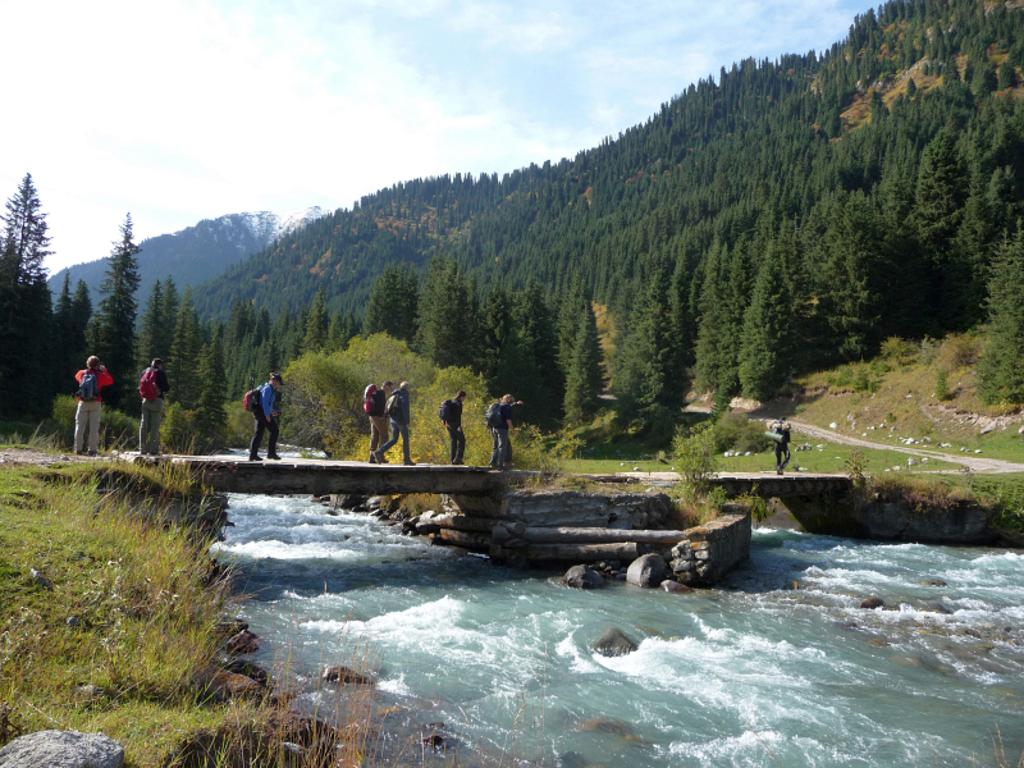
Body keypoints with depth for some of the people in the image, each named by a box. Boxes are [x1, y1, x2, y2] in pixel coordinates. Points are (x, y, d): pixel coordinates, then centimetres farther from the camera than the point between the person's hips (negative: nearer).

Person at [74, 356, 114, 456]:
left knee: (80, 425, 7)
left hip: (82, 403, 2)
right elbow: (111, 381, 11)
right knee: (94, 426, 0)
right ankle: (93, 449, -2)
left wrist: (87, 370, 28)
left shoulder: (82, 373, 4)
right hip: (95, 403, -2)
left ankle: (78, 448, 5)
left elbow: (76, 376, 27)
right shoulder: (100, 375, -4)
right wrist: (105, 371, 19)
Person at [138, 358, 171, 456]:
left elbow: (139, 388, 16)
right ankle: (153, 450, -5)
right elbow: (166, 388, -4)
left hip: (145, 401, 5)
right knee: (155, 426, -4)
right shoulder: (160, 373, -4)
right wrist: (168, 384, 17)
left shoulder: (144, 372, 12)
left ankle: (142, 449, 9)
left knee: (144, 424, 8)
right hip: (157, 401, -5)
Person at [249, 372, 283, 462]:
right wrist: (267, 414, -21)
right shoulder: (268, 388, -12)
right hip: (263, 412, -10)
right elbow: (265, 402, -19)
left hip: (258, 412, 10)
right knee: (274, 431, -5)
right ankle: (271, 453, -4)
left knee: (258, 433, 8)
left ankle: (252, 455, 7)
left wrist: (272, 411, 23)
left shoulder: (269, 388, 19)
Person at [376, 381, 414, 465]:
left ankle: (380, 452, -8)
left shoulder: (395, 396, 16)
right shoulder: (404, 396, -9)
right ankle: (406, 459, 8)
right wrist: (407, 421, -18)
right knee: (406, 439, 4)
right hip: (401, 421, -7)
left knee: (394, 440, 8)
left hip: (393, 420, 7)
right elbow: (405, 409, -20)